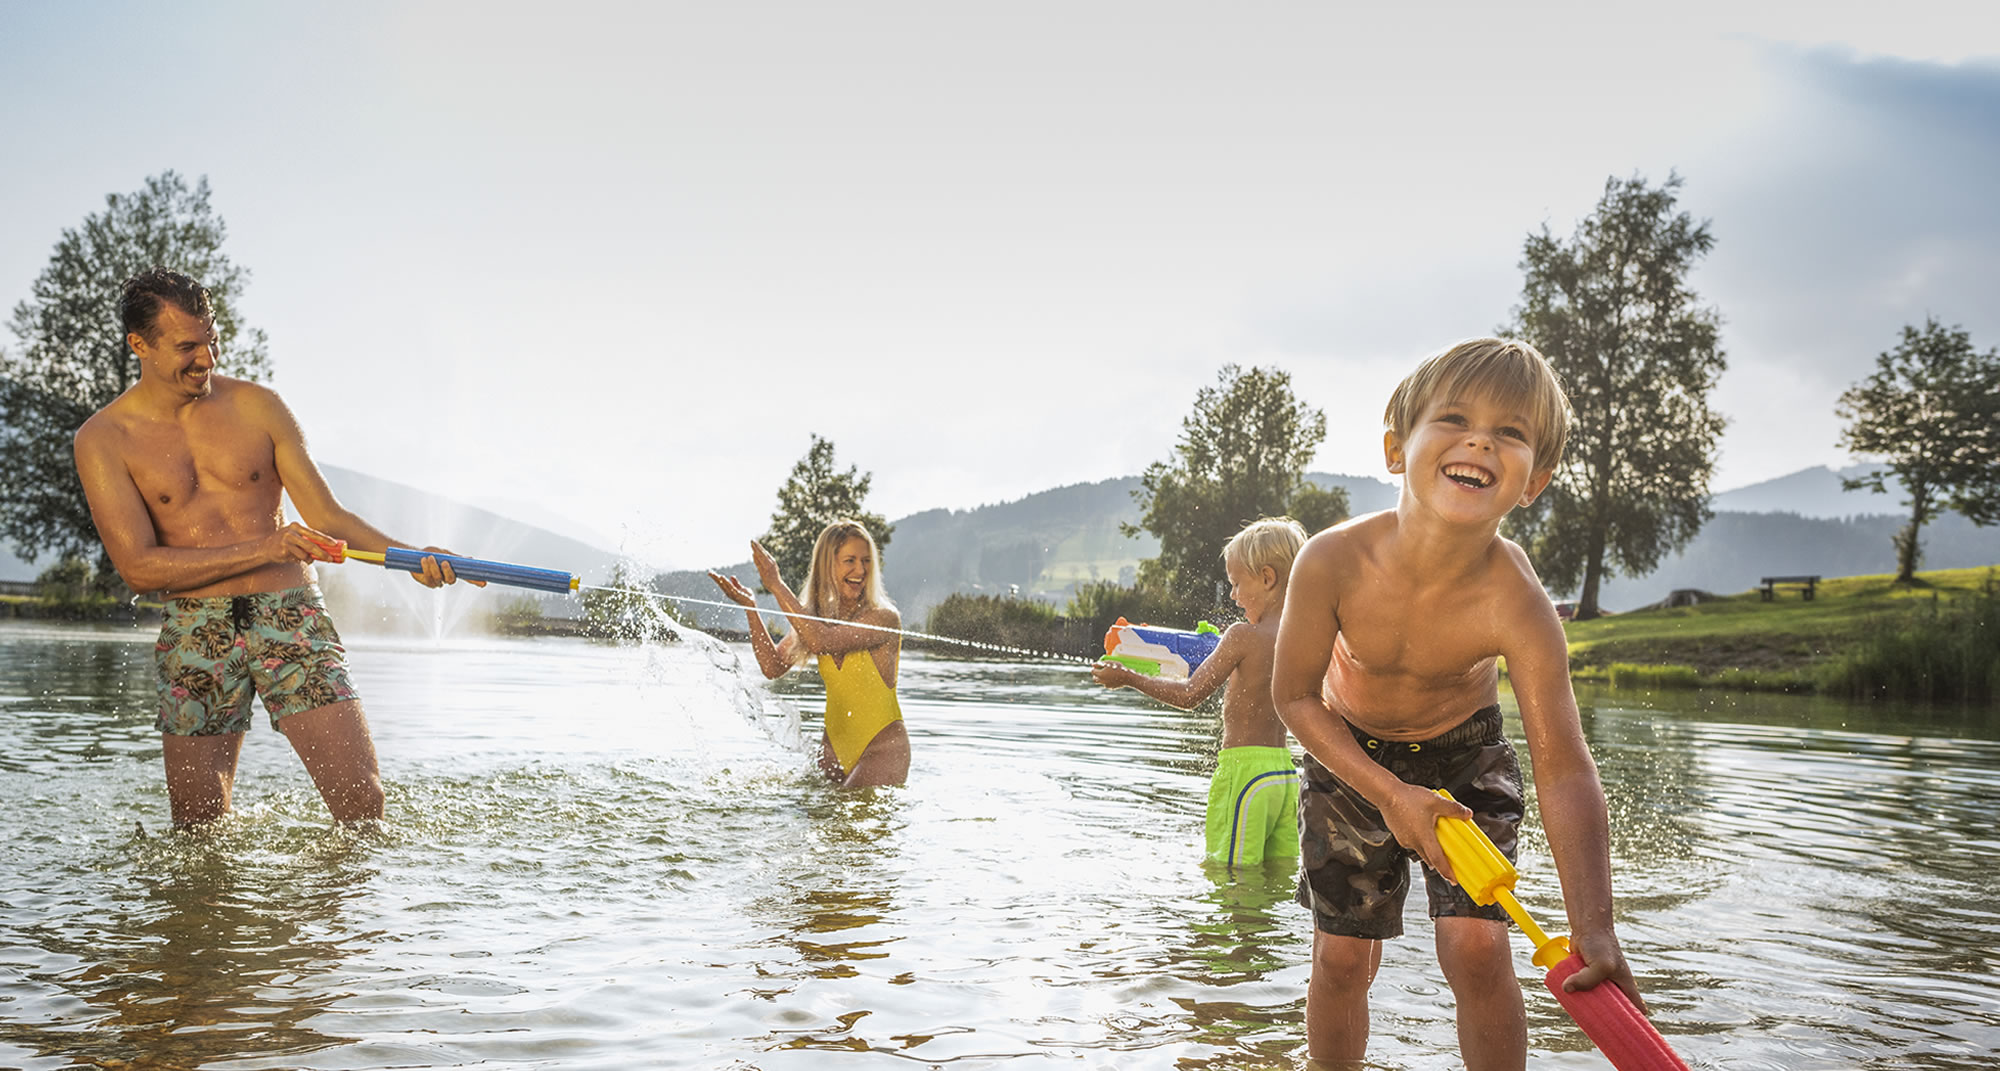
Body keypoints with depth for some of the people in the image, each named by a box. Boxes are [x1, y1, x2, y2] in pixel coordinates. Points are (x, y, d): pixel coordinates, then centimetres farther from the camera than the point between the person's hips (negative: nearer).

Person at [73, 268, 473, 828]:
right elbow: (137, 567, -9)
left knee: (362, 800, -10)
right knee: (199, 830, 5)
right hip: (196, 631, 0)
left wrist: (407, 555, -13)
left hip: (293, 616, 1)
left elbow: (326, 515, 5)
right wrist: (265, 550, -19)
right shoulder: (103, 439, 0)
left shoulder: (256, 405, 5)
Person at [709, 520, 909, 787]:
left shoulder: (884, 617, -16)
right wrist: (750, 608, -11)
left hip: (883, 746, -6)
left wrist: (776, 586, -24)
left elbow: (821, 642, -28)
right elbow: (773, 667, -2)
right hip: (835, 742, 6)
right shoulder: (815, 615, 5)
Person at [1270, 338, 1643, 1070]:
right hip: (1350, 755, 1)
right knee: (1342, 955, 6)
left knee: (1476, 945, -10)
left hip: (1466, 754, 0)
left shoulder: (1516, 604, -35)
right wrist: (1390, 795, -24)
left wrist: (1593, 927, -46)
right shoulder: (1334, 562, -33)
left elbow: (1564, 768, -36)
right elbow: (1295, 695, -18)